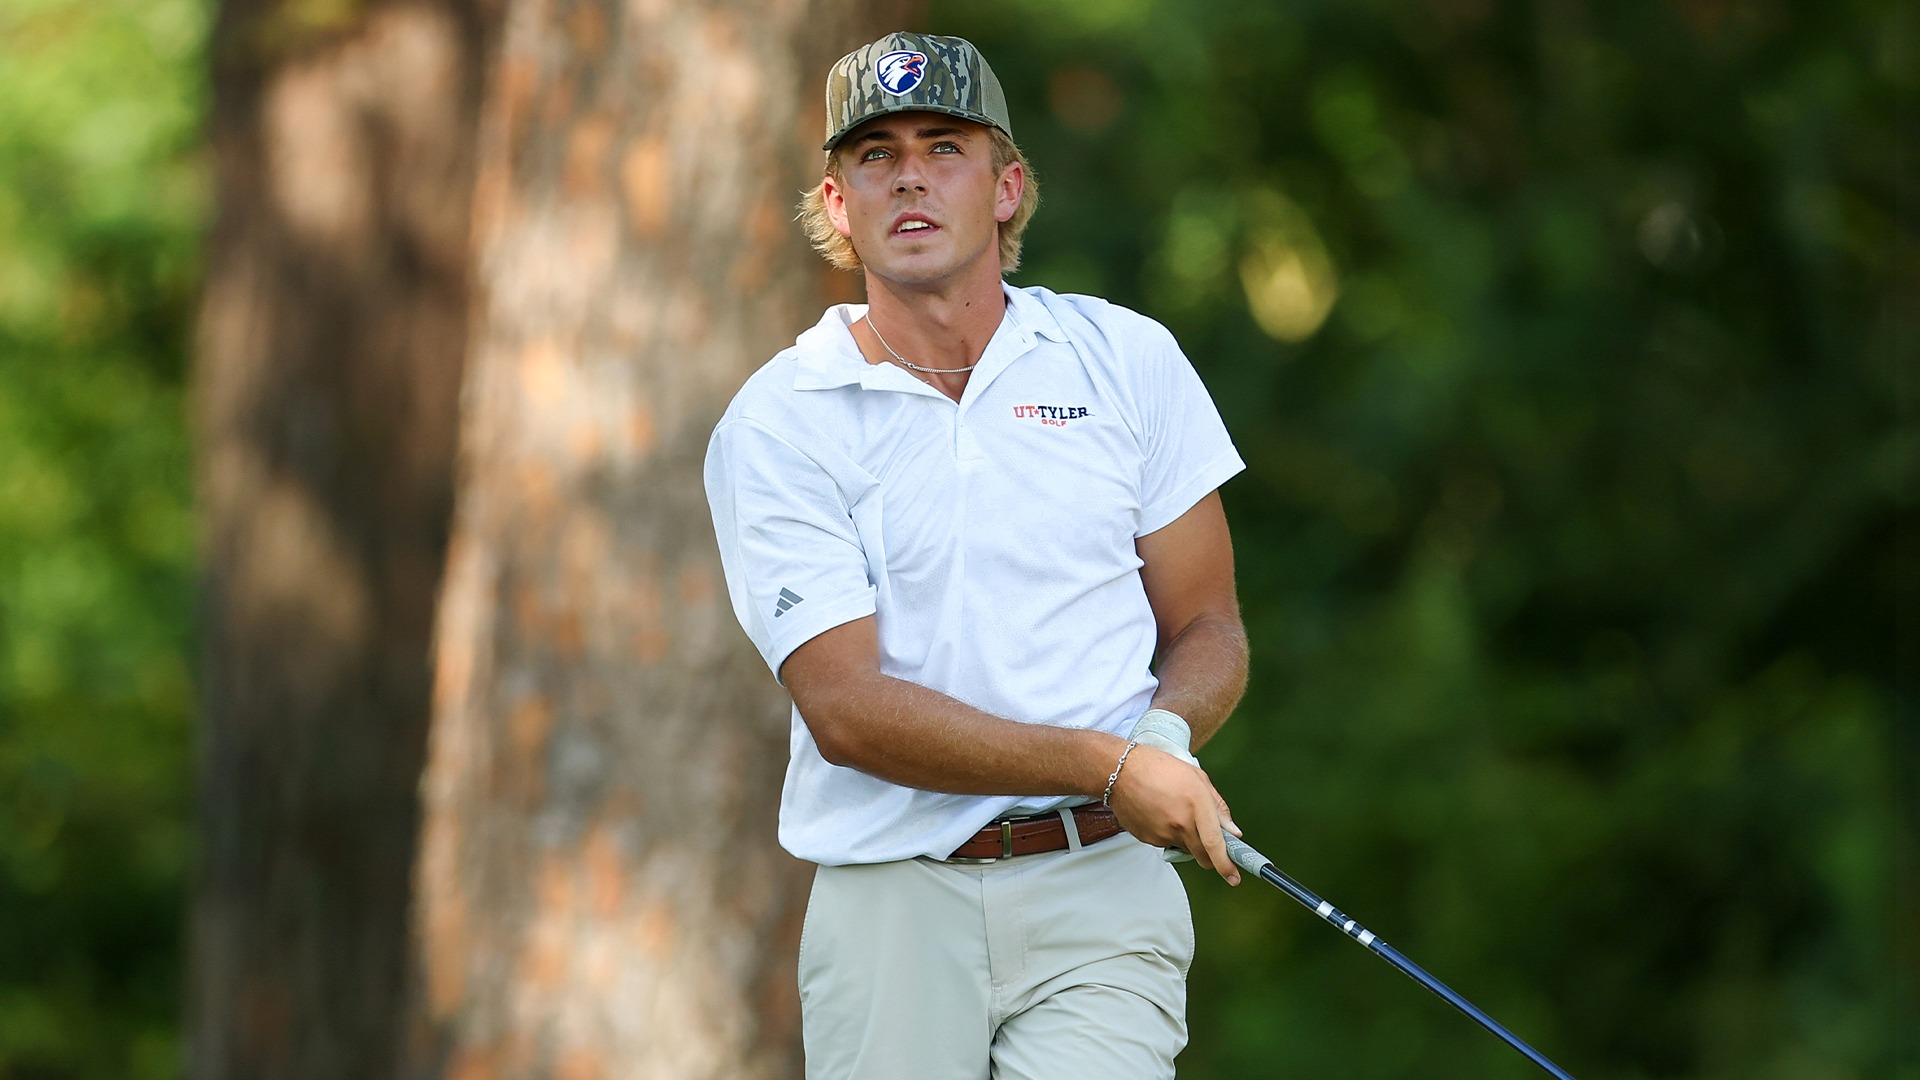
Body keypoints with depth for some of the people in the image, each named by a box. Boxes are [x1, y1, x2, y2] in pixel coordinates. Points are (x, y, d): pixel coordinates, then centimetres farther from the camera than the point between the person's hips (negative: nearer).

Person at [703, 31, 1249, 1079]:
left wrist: (1164, 732, -11)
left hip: (1099, 887, 0)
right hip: (891, 908, 0)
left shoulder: (1128, 360, 8)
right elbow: (845, 707, -9)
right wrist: (1107, 764, -16)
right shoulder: (775, 425, 0)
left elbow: (1207, 628, 13)